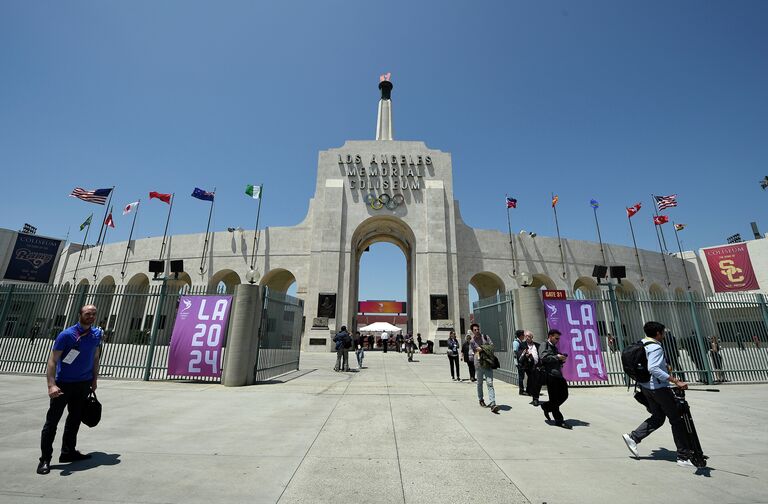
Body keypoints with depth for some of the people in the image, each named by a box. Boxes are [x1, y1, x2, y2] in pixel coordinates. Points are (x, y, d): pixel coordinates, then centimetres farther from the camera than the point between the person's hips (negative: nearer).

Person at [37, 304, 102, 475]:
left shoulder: (97, 334, 1)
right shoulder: (66, 335, -14)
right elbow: (52, 360, -16)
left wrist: (94, 380, 12)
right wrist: (51, 385, -26)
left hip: (84, 384, 5)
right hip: (63, 384, -4)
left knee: (75, 418, 14)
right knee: (52, 420, 1)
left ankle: (68, 452, 26)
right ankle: (45, 459, 13)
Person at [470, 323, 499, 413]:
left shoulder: (485, 337, 6)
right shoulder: (472, 341, 3)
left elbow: (492, 346, 2)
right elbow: (472, 352, 2)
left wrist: (482, 348, -8)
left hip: (488, 363, 0)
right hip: (478, 363, 0)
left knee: (490, 383, -8)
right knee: (479, 383, 13)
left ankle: (492, 404, -12)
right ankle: (480, 400, 32)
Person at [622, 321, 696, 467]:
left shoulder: (642, 343, 9)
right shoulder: (656, 347, -19)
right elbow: (653, 369, -32)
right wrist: (676, 381, -31)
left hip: (645, 387, 9)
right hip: (658, 387, -9)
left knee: (657, 417, 18)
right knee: (677, 419, 6)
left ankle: (633, 437, 11)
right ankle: (684, 457, 14)